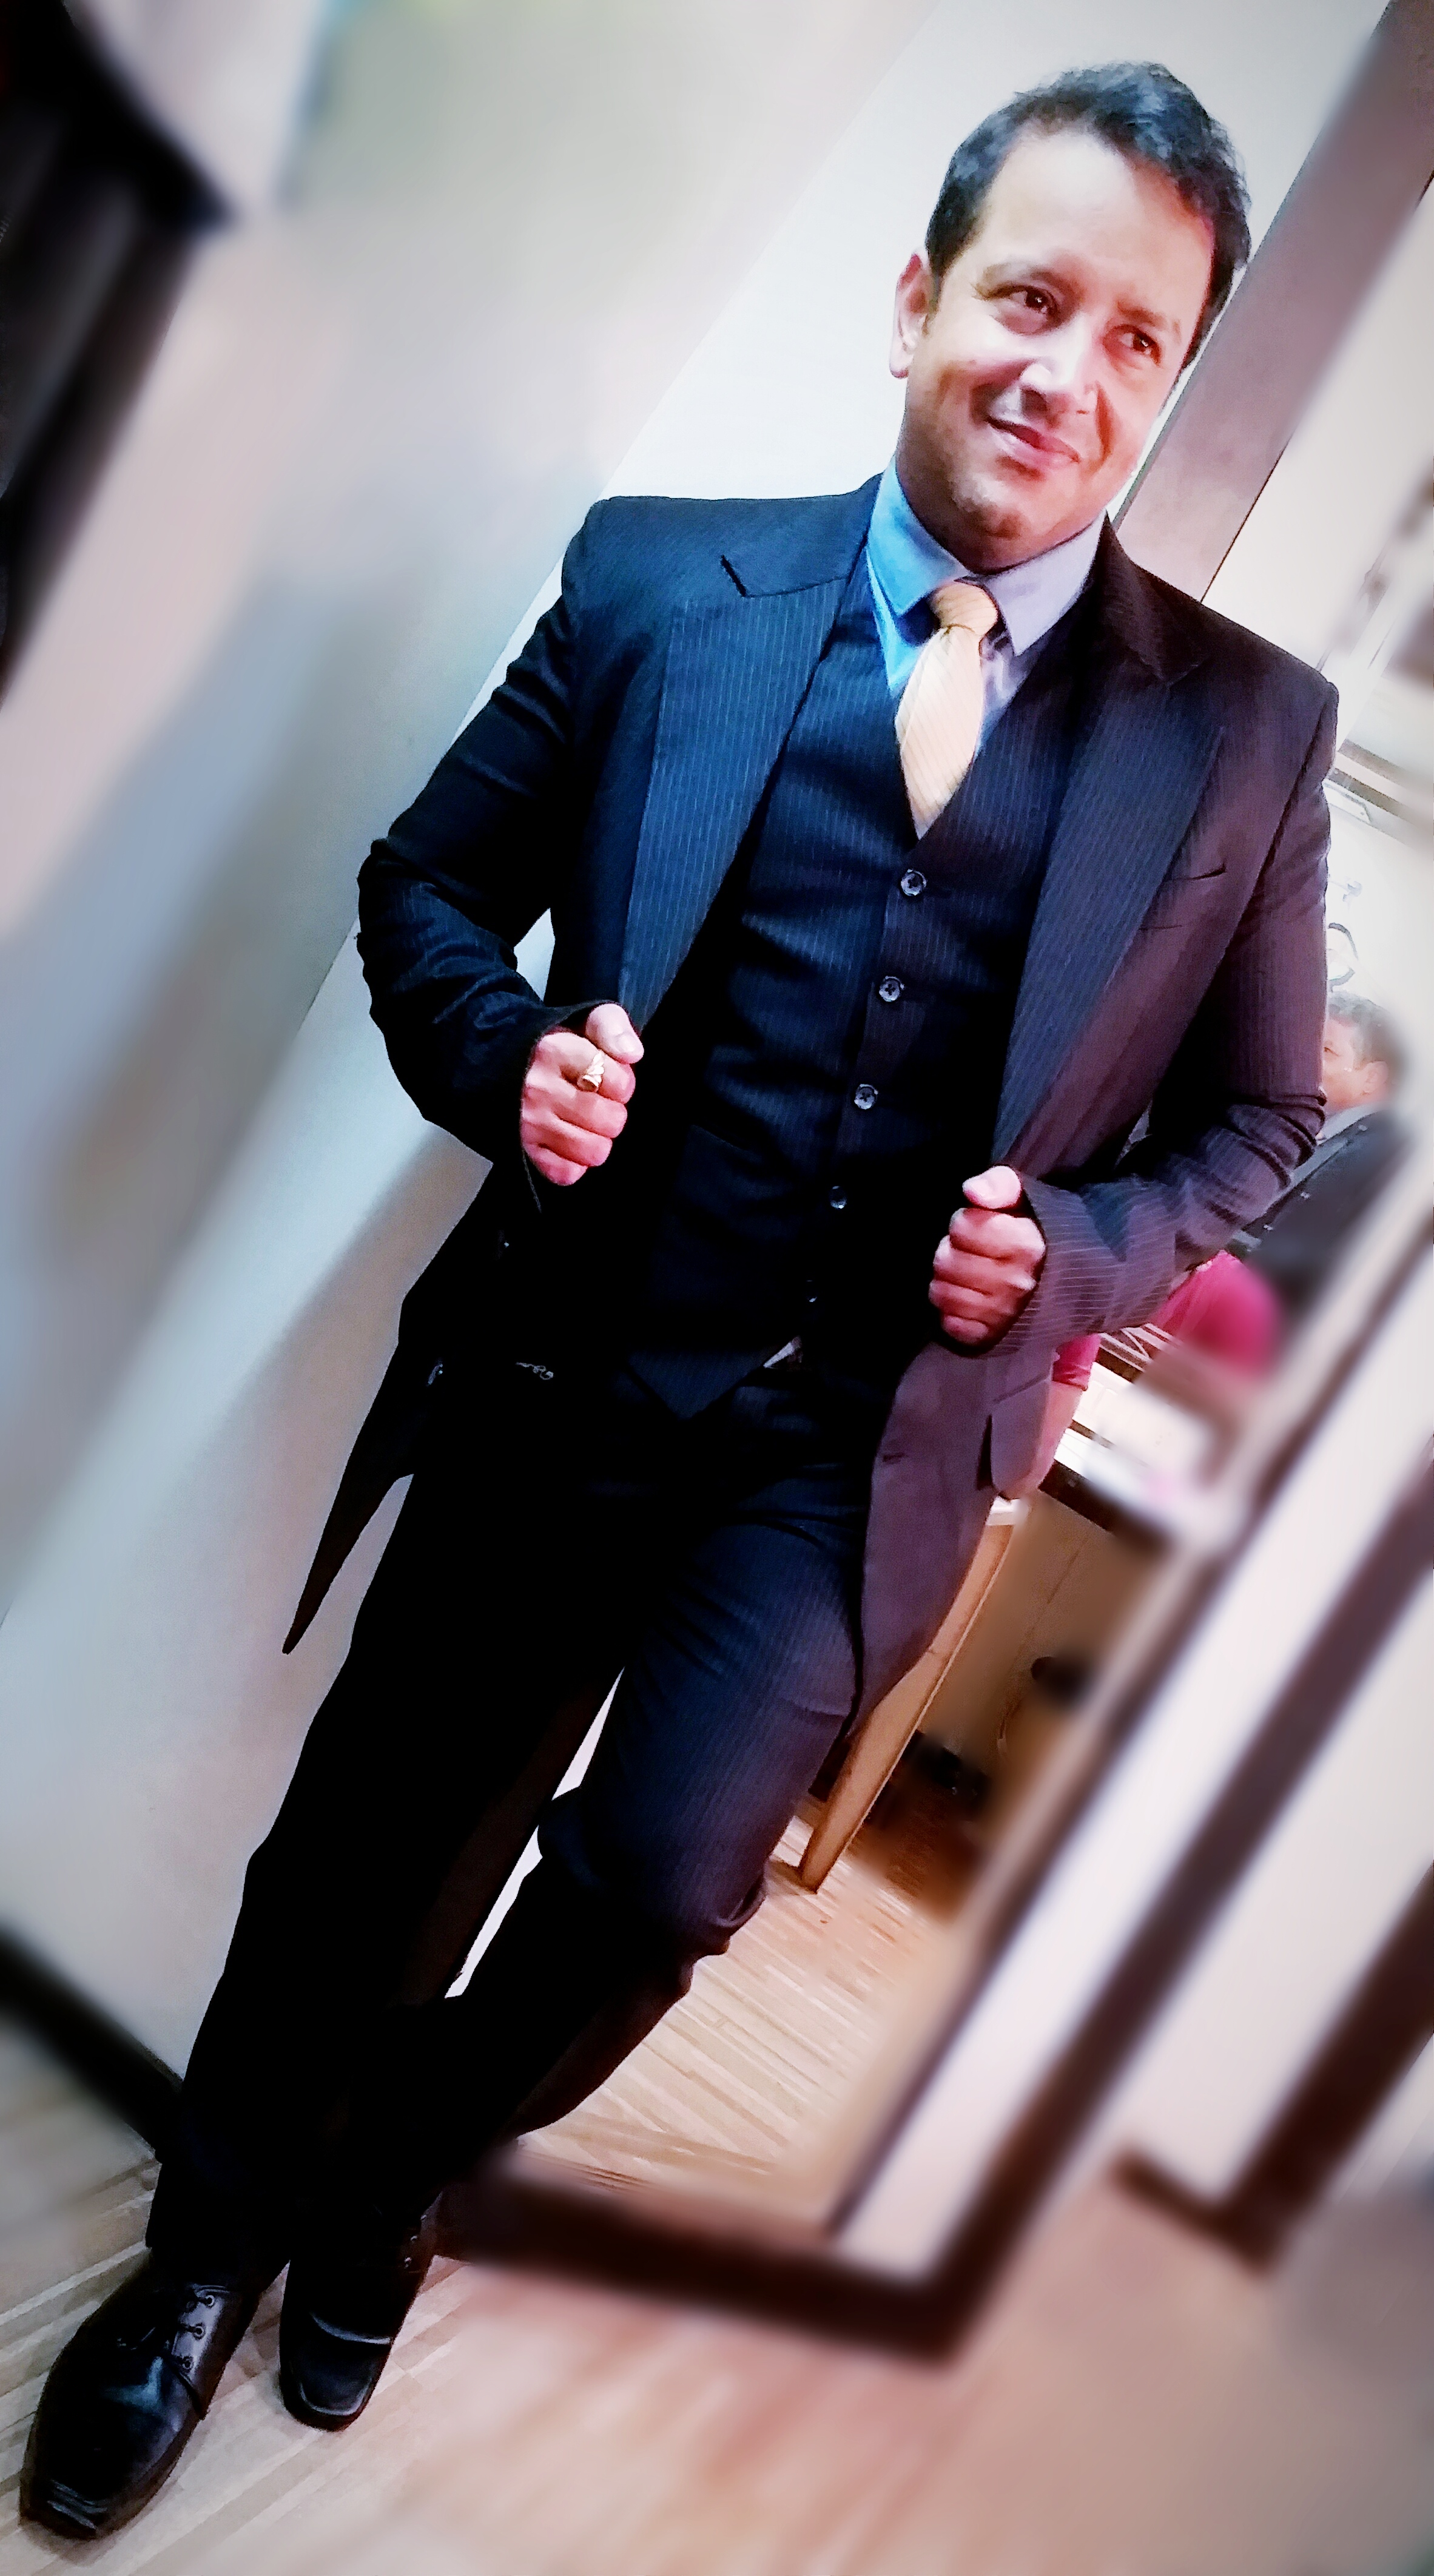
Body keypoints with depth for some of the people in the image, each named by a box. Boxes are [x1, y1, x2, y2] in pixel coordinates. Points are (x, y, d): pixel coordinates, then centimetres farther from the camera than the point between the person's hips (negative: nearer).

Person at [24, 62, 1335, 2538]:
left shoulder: (1249, 730, 0)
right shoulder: (666, 580, 0)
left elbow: (1258, 1113, 8)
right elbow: (430, 883, 8)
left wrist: (1074, 1253, -10)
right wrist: (502, 1056, -12)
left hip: (854, 1451, 0)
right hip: (561, 1378, 1)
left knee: (654, 1881, -11)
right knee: (369, 1857, 12)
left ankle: (390, 2176, 28)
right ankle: (202, 2258, 44)